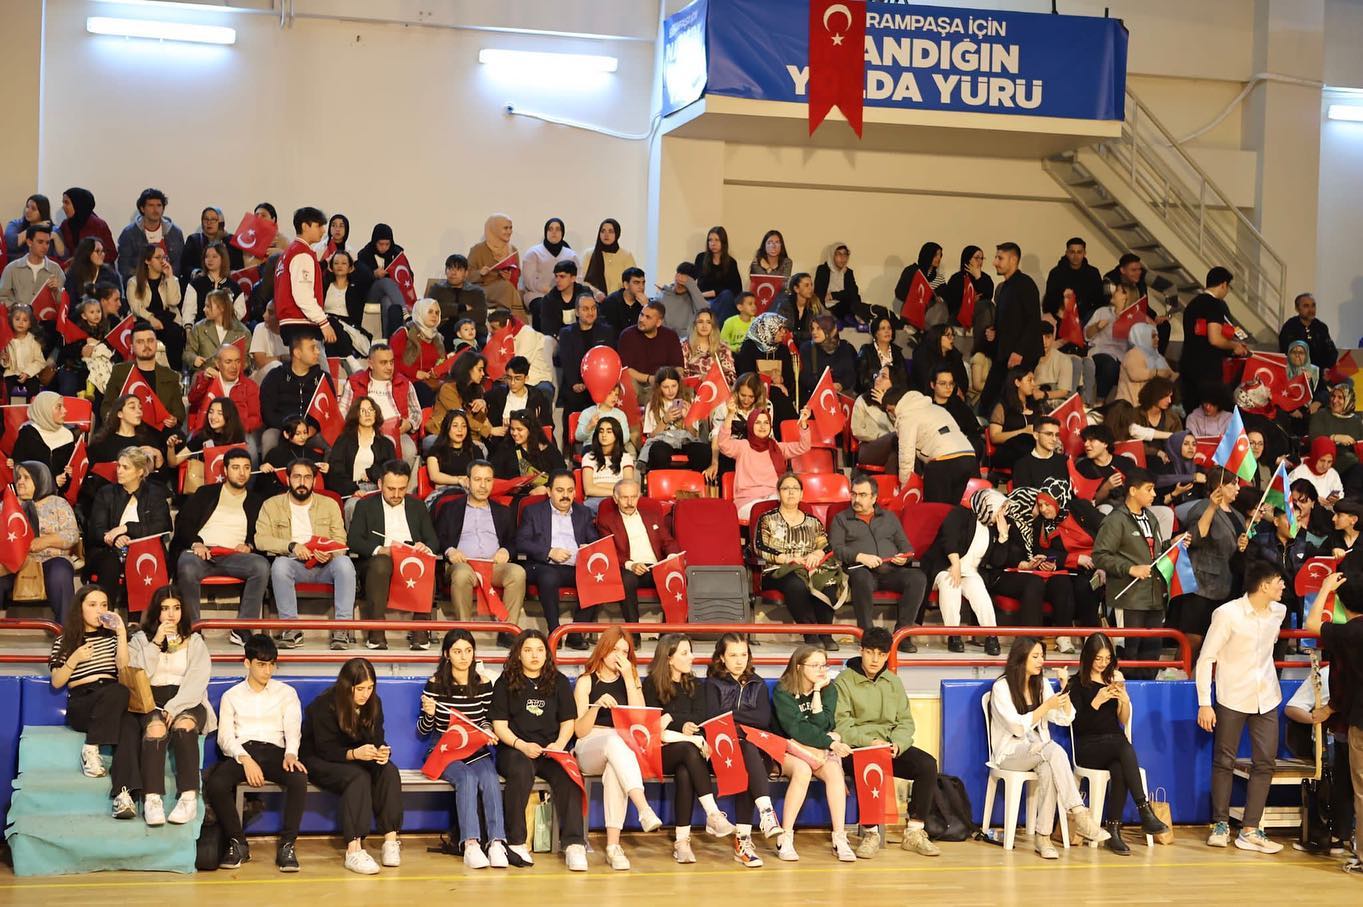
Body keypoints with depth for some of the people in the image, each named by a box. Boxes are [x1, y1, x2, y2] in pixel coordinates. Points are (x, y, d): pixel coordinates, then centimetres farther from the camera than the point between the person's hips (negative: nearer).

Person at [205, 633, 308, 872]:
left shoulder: (286, 693, 16)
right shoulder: (231, 696, 16)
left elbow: (293, 730, 4)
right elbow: (225, 736, 5)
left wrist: (291, 754, -20)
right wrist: (245, 759, -15)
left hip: (274, 751, 0)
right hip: (241, 752, 0)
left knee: (299, 779, -35)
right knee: (215, 783, -32)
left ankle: (287, 845, -23)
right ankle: (237, 843, -13)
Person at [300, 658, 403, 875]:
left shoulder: (373, 703, -1)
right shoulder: (324, 705, -18)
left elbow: (377, 739, -2)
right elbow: (326, 750, -21)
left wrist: (382, 751, -27)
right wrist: (354, 753, -39)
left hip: (358, 759, 6)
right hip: (319, 762, -6)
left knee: (389, 771, -25)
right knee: (358, 777, -36)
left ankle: (391, 840, -29)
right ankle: (354, 850, -44)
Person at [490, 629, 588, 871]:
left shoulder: (559, 682, 16)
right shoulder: (505, 683, 9)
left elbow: (568, 722, 14)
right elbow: (500, 726, 3)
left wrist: (559, 744, -8)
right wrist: (522, 746, -15)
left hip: (550, 751, 2)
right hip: (514, 749, -2)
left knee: (567, 775, -32)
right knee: (521, 772, -37)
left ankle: (574, 845, -37)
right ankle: (515, 842, -29)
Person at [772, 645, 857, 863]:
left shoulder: (829, 689, 4)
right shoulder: (783, 691, -7)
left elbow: (822, 725, -9)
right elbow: (795, 729, -17)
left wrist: (817, 691, -14)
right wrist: (830, 743, -24)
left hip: (819, 751, 3)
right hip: (788, 751, -3)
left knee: (834, 770, -30)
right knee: (802, 770, -36)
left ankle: (839, 838, -30)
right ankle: (785, 837, -31)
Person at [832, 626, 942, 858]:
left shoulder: (894, 682, 17)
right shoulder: (844, 681, 2)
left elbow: (906, 721, 11)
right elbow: (841, 725, -7)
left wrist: (897, 744, -10)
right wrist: (869, 741, -21)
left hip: (891, 747, 5)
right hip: (857, 748, -5)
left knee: (927, 764, -22)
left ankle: (914, 832, -14)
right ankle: (870, 832, -22)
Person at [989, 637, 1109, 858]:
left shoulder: (1042, 684, 12)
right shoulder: (1002, 687, -6)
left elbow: (1065, 719, 7)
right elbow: (1018, 727, -14)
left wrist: (1065, 690, -5)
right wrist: (1047, 706, -19)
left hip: (1039, 752, 4)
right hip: (1010, 754, -4)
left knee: (1048, 770, -34)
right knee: (1054, 751, -35)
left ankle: (1043, 836, -33)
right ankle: (1079, 814, -39)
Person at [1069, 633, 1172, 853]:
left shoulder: (1114, 679, 17)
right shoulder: (1077, 684, 5)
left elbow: (1124, 721, 15)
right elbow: (1077, 724, -5)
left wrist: (1125, 700, -5)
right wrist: (1097, 701, -16)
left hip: (1115, 743, 4)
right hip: (1088, 748, -3)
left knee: (1119, 770, -34)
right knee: (1124, 747, -36)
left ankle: (1113, 830, -33)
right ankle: (1145, 812, -43)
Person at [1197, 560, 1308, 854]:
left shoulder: (1278, 612, 3)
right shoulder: (1227, 614, -15)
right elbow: (1206, 659, -12)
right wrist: (1204, 703, -15)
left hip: (1266, 699, 5)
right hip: (1232, 698, -5)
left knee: (1265, 763, 0)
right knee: (1224, 761, 3)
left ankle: (1250, 831, 3)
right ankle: (1221, 825, 17)